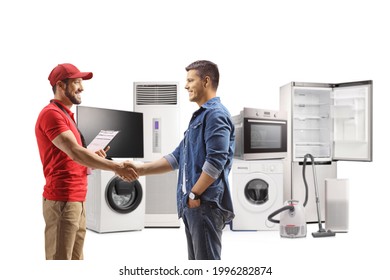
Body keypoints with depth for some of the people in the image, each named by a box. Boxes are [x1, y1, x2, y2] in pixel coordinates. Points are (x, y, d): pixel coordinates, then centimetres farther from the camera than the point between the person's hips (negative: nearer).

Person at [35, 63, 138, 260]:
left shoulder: (65, 115, 20)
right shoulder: (51, 114, -11)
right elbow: (75, 152, -22)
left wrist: (93, 157, 6)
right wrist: (116, 167, -22)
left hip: (76, 199, 10)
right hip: (62, 200, -10)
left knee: (75, 260, 13)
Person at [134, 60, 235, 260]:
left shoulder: (216, 114, -10)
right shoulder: (199, 116, 21)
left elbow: (216, 161, -19)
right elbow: (177, 158, 22)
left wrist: (194, 195, -15)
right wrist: (140, 170, 16)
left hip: (206, 204, -10)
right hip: (194, 205, 10)